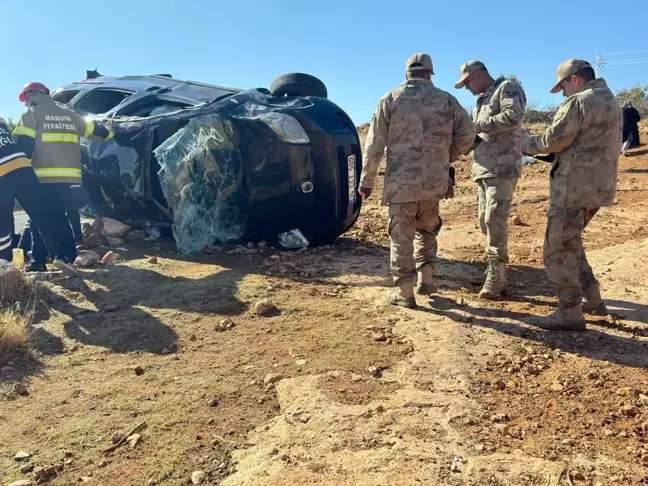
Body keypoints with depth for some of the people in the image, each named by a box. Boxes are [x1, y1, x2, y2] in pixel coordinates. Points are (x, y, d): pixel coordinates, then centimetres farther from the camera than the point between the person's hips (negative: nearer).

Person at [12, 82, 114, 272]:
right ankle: (69, 256, 11)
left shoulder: (32, 114, 4)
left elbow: (23, 145, -7)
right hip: (69, 176, 5)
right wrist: (109, 133, 44)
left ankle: (37, 260, 1)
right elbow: (94, 131, 25)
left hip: (43, 177, -5)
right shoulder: (69, 114, 20)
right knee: (60, 216, 14)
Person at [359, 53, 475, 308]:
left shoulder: (390, 99, 1)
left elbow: (375, 143, -3)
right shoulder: (446, 100, 6)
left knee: (402, 236, 4)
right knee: (427, 229, 23)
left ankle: (404, 292, 9)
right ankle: (426, 279, 21)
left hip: (401, 181, -2)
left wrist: (366, 180, 1)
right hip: (434, 180, 3)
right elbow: (467, 134, 4)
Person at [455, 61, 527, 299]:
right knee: (486, 222, 8)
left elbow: (514, 116, -19)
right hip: (483, 170, 9)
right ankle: (498, 276, 16)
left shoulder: (507, 88, -1)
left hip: (502, 169, -9)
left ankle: (495, 277, -10)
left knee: (495, 220, -14)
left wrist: (479, 125, -15)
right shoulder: (481, 101, 25)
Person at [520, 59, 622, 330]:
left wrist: (526, 144, 4)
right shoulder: (611, 100, 18)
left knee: (559, 247, -3)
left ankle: (570, 313, 1)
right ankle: (592, 299, 26)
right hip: (598, 185, 10)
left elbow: (553, 140, -14)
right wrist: (552, 151, 15)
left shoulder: (579, 102, -14)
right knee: (570, 242, 21)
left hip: (575, 186, -10)